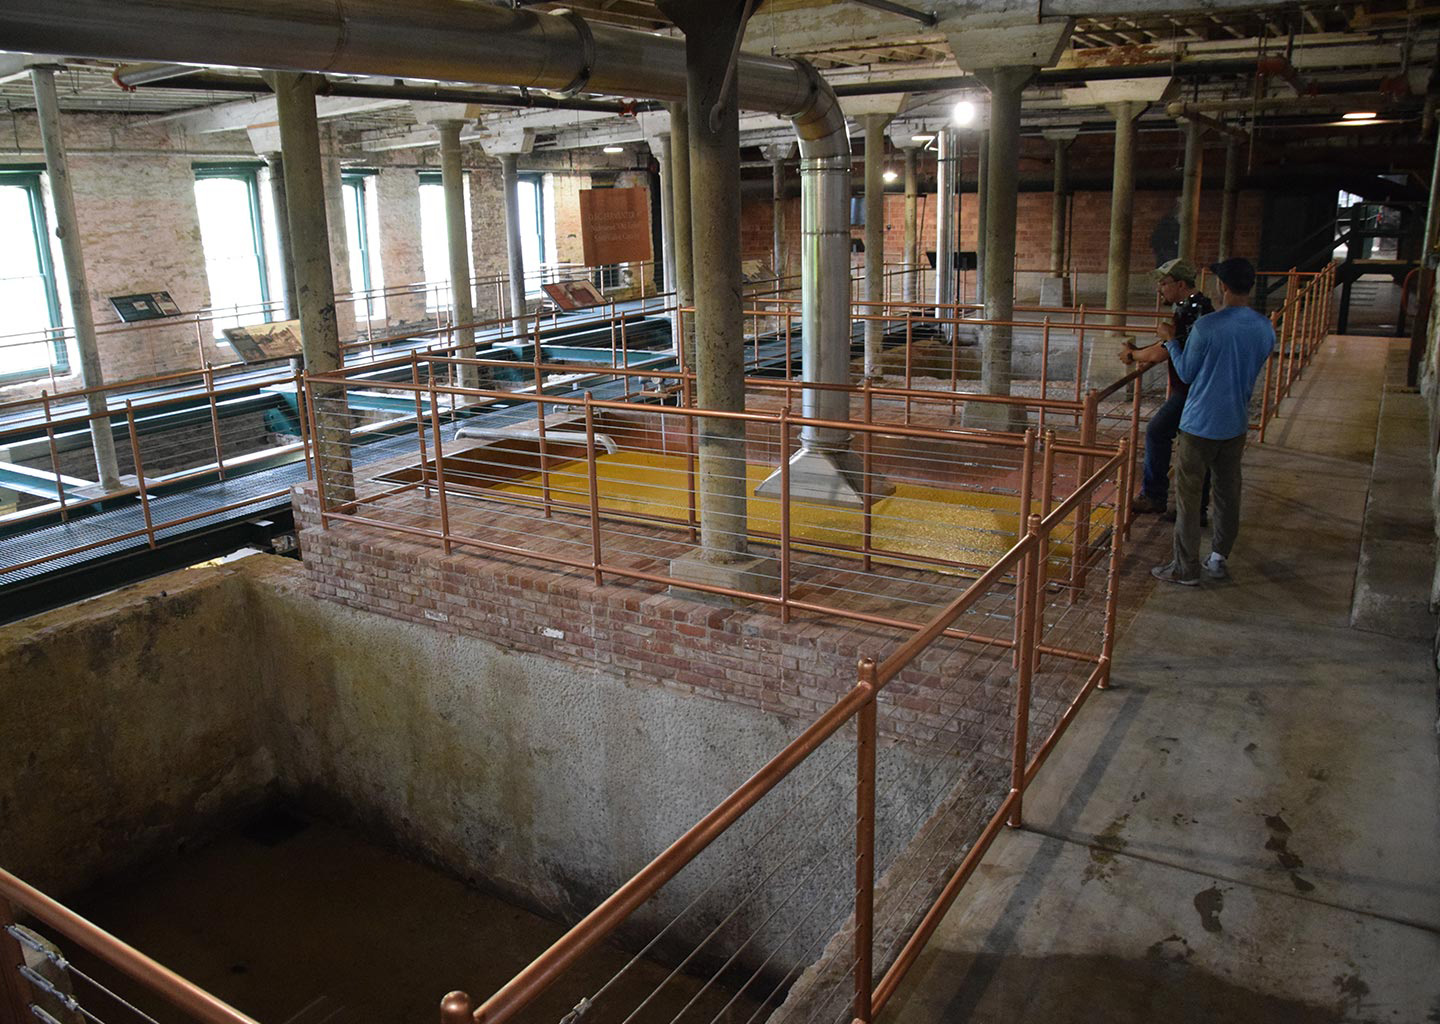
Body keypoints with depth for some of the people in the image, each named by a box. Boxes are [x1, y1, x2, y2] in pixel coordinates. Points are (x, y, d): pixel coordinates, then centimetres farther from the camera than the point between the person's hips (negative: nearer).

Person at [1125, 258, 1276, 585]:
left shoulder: (1206, 327, -20)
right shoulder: (1266, 330, 0)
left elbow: (1187, 373, -8)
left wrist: (1170, 343, 8)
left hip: (1200, 424, -6)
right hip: (1237, 423, 6)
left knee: (1188, 495, 4)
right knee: (1228, 493, 17)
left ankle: (1186, 567, 9)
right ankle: (1218, 559, 27)